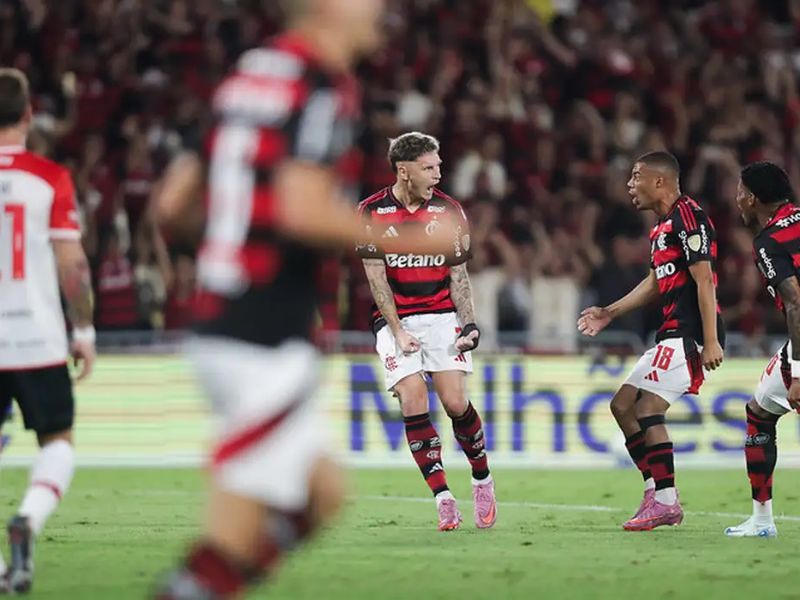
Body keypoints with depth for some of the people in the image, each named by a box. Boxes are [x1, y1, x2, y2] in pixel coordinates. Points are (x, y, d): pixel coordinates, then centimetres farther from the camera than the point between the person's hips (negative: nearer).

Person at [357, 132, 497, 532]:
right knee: (413, 402, -15)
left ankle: (482, 480, 11)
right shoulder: (372, 213, -3)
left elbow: (458, 276, 7)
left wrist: (469, 325, -5)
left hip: (441, 316, 1)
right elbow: (376, 278, -3)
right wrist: (398, 332, -9)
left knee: (455, 401, -12)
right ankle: (443, 499, -10)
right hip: (395, 319, -1)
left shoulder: (448, 211, 3)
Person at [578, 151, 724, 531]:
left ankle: (666, 501, -11)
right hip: (673, 333, 11)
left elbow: (705, 280, -18)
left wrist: (710, 341, -23)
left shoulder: (688, 217, -13)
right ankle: (656, 493, 10)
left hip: (690, 334, -11)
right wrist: (609, 313, 27)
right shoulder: (663, 225, 18)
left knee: (647, 407, -15)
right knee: (622, 405, 9)